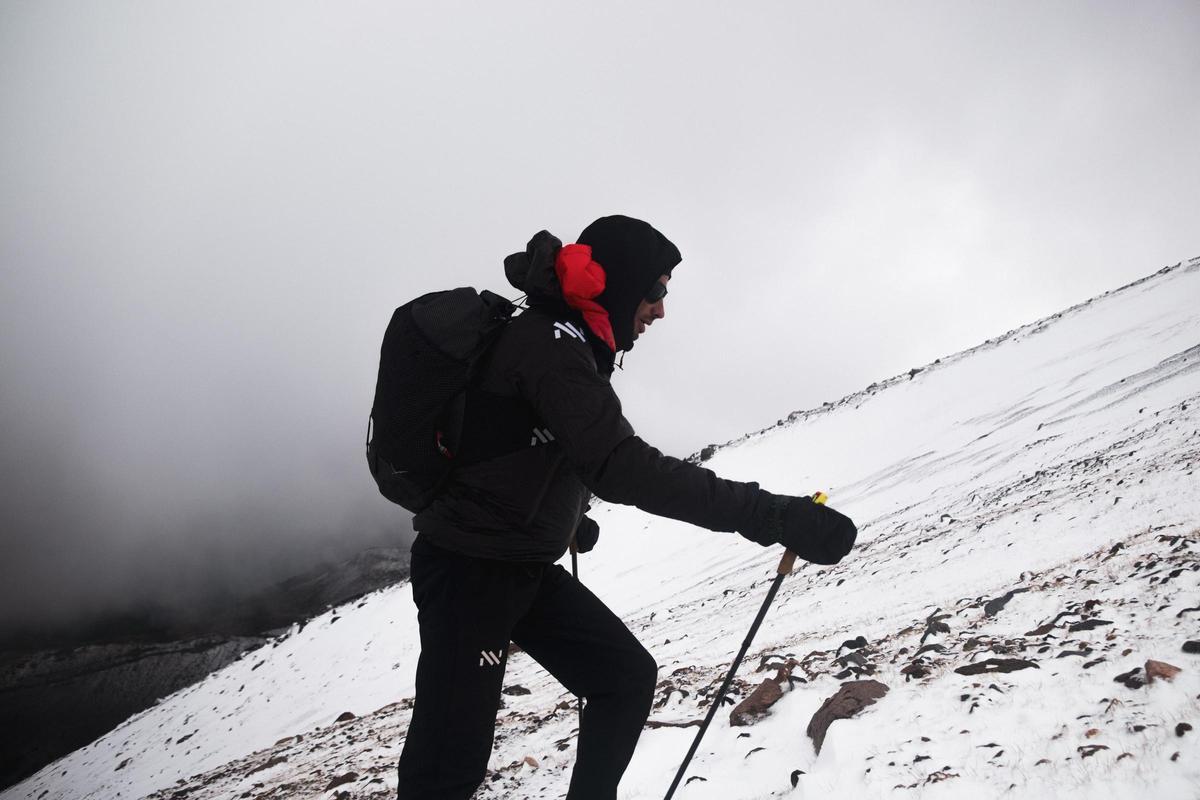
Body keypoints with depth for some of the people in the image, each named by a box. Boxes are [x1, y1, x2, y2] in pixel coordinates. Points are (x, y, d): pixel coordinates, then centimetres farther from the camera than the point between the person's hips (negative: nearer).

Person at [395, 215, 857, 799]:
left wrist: (566, 521, 38)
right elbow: (624, 468, -33)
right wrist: (779, 517, -37)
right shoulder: (550, 344, -21)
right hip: (470, 571, -10)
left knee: (627, 676, 9)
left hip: (527, 569, 10)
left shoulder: (563, 343, 11)